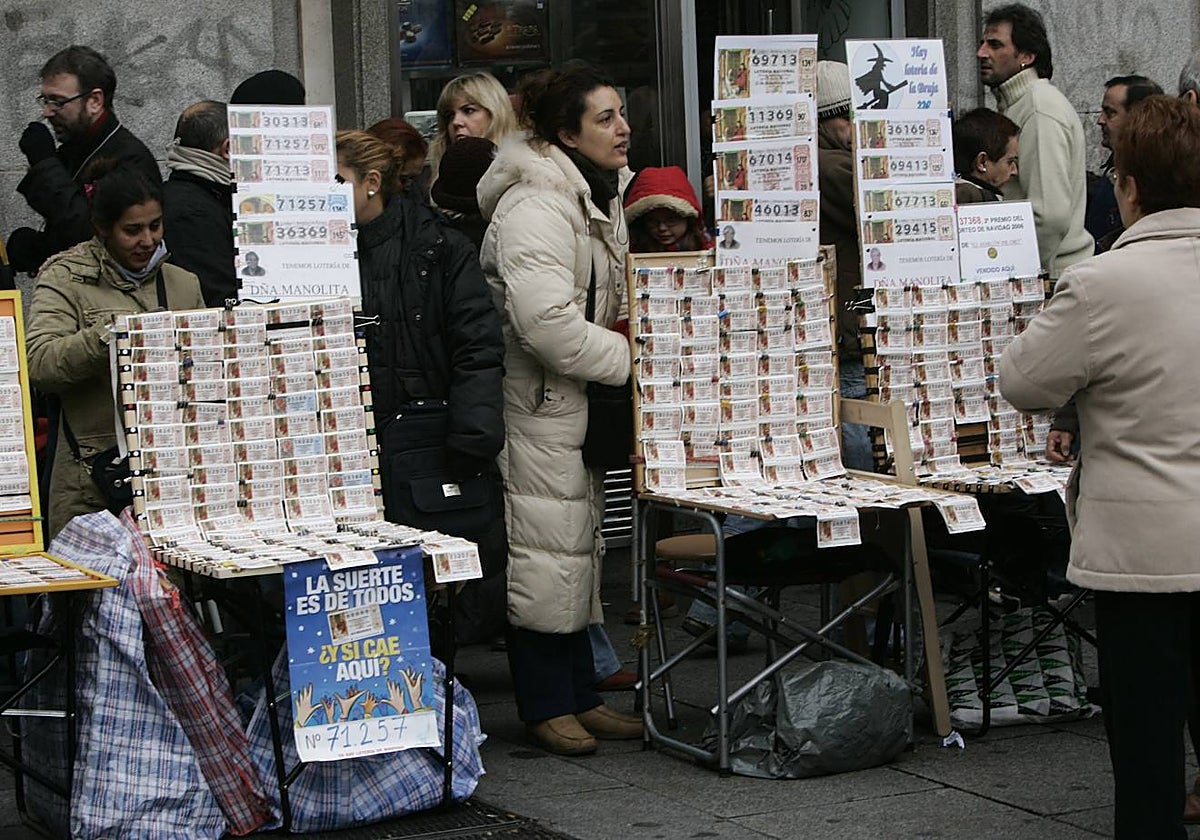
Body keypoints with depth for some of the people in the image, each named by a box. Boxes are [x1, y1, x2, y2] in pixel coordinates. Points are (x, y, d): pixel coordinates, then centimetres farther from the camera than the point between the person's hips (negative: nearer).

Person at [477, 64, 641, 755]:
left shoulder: (602, 196, 12)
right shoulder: (536, 206, -21)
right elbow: (546, 321, -29)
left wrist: (627, 345, 9)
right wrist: (626, 358, -20)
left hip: (583, 397, 10)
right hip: (537, 400, -10)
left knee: (582, 543, 14)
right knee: (545, 548, -5)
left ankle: (580, 695, 23)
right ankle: (545, 706, 4)